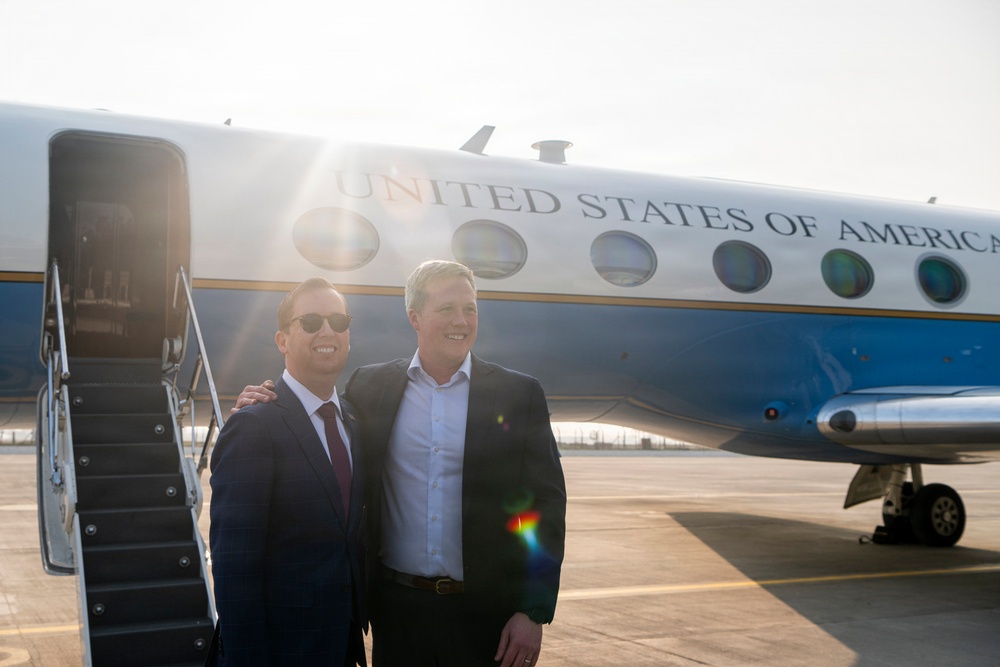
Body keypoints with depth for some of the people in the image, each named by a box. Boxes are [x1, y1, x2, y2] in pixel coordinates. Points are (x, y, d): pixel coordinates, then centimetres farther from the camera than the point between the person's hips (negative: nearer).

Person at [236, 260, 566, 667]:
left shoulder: (519, 394, 0)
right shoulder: (369, 386, 4)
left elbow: (547, 506, -1)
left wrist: (533, 612, -7)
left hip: (487, 613, -1)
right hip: (397, 607, 1)